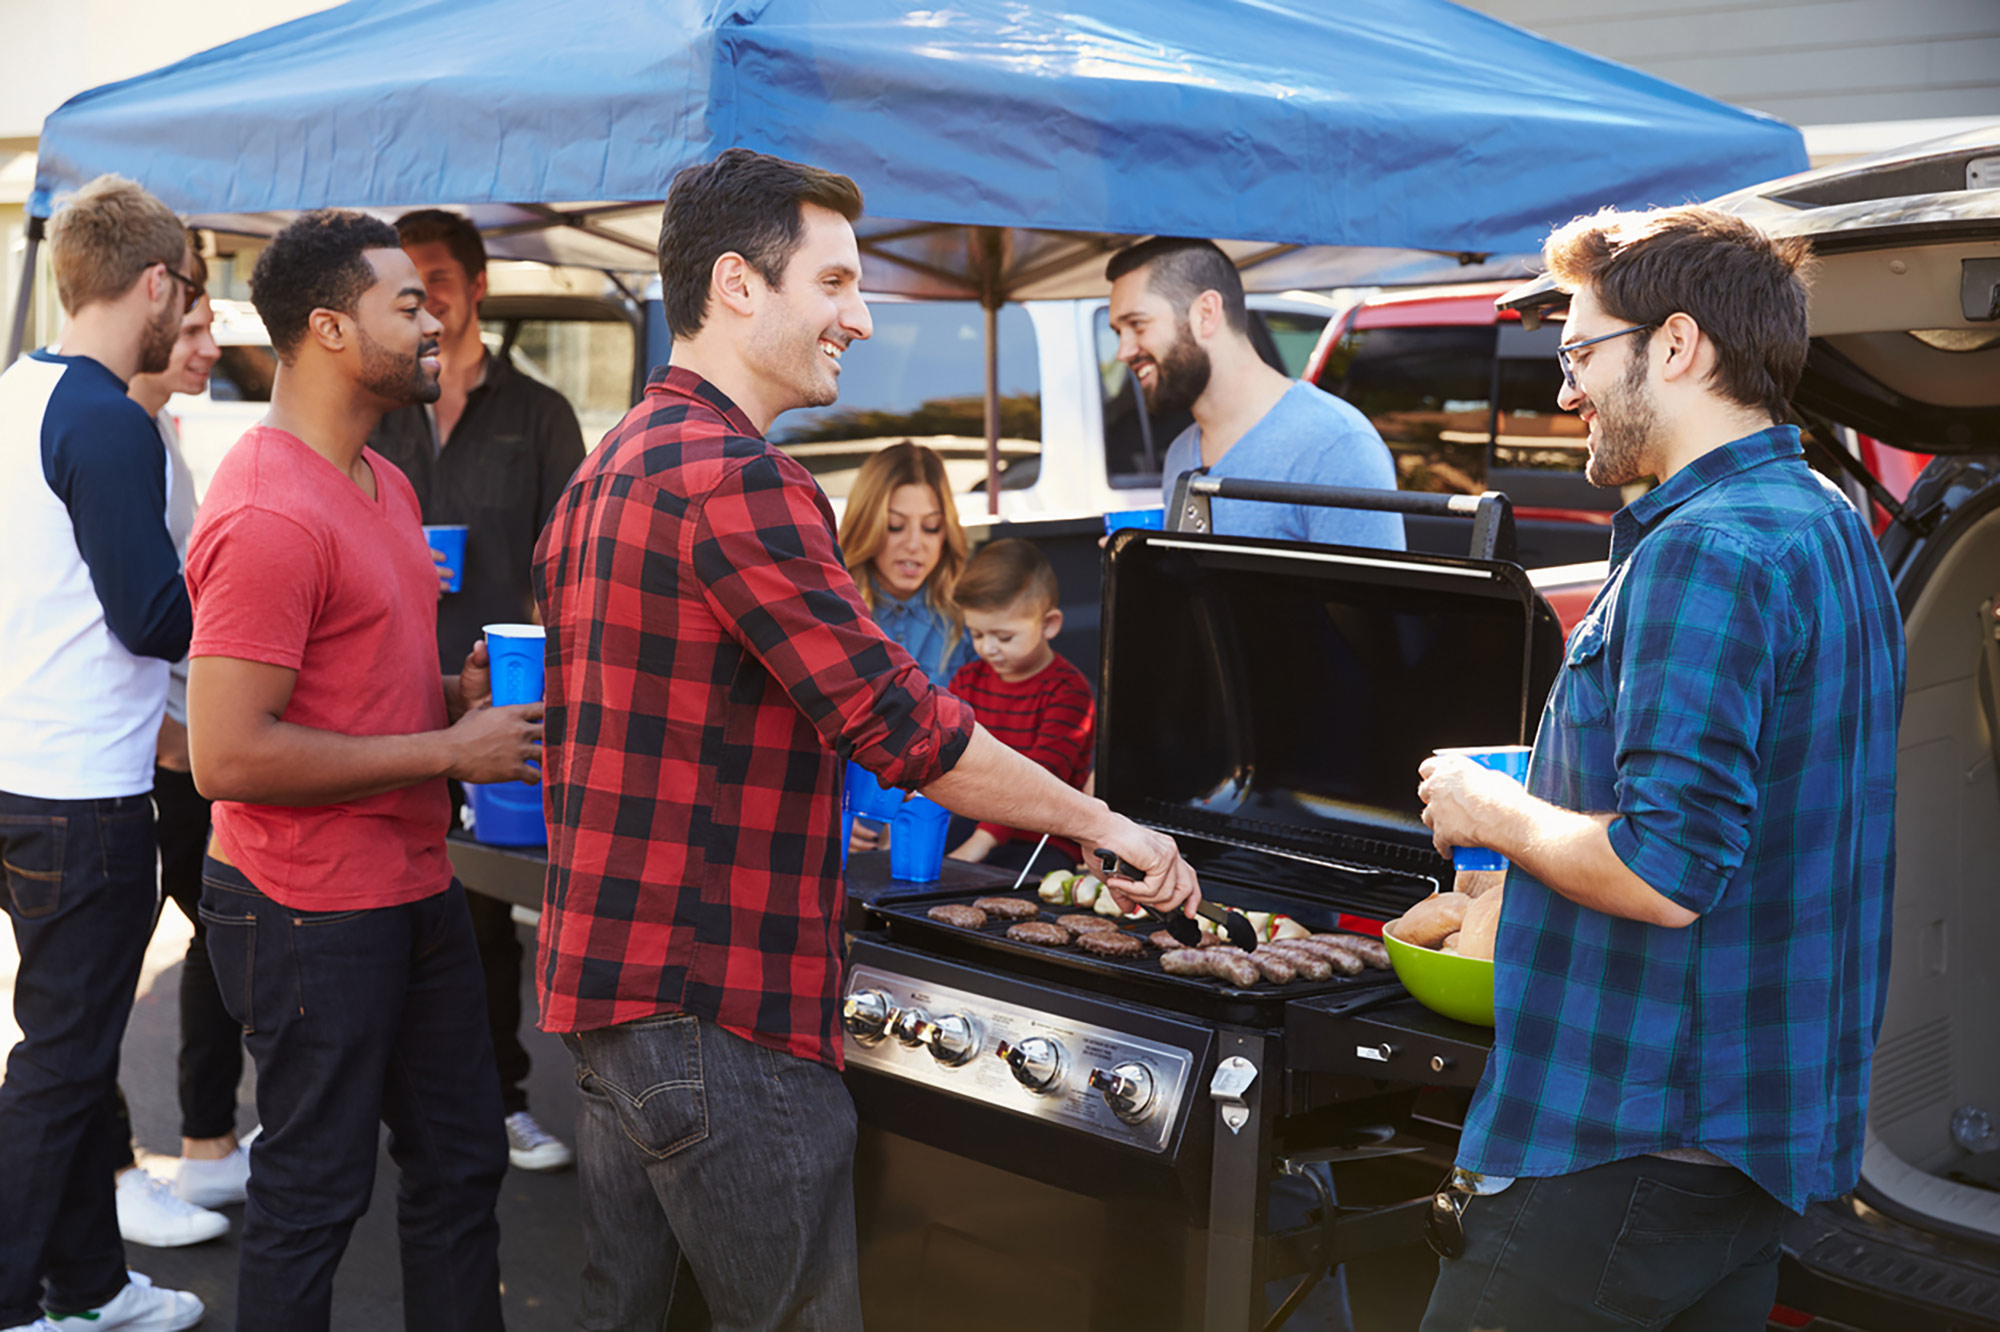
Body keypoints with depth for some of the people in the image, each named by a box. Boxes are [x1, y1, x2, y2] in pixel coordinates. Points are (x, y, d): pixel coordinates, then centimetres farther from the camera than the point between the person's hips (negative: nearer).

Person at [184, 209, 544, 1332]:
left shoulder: (386, 482, 11)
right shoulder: (268, 514, -21)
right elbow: (229, 756, -26)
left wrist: (461, 689, 4)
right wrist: (448, 750, -21)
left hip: (419, 889, 10)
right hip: (315, 912, -10)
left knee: (462, 1161, 18)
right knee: (315, 1195, 5)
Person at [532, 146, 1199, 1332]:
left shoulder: (608, 469, 15)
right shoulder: (734, 477, -18)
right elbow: (902, 723, -20)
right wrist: (1105, 825, -10)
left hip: (603, 980, 10)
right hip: (716, 1010, -10)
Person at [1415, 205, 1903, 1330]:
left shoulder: (1706, 552, -19)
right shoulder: (1832, 527, 14)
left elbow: (1665, 874, -26)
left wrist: (1497, 814, -10)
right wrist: (1550, 798, 17)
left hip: (1631, 1142, -10)